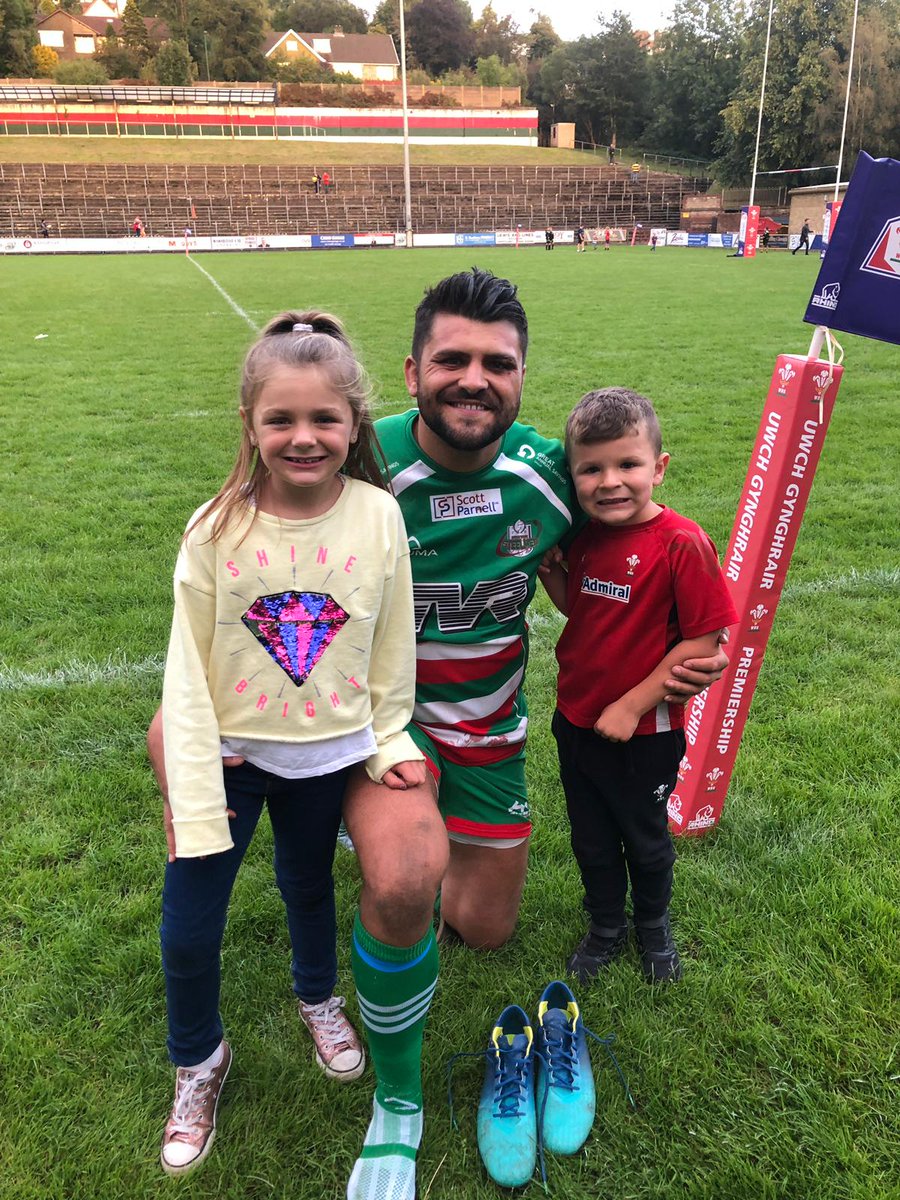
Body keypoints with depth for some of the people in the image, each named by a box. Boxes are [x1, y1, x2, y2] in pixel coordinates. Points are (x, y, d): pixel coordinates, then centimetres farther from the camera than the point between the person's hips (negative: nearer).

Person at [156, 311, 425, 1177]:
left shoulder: (378, 516, -14)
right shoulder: (217, 529, -17)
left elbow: (392, 646, -2)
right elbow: (188, 670, -12)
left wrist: (390, 743, 3)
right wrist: (194, 799, -12)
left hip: (326, 754, 1)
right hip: (228, 753, -1)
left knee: (309, 884, 24)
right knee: (188, 928, 6)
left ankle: (317, 995, 56)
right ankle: (199, 1062, 37)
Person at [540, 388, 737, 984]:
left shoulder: (682, 543, -23)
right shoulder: (585, 535, -4)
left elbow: (702, 640, -21)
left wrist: (632, 706, -19)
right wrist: (548, 567, -9)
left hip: (644, 733, -5)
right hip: (575, 720, 5)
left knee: (645, 839, 20)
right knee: (591, 840, 22)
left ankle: (654, 926, 50)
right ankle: (606, 928, 48)